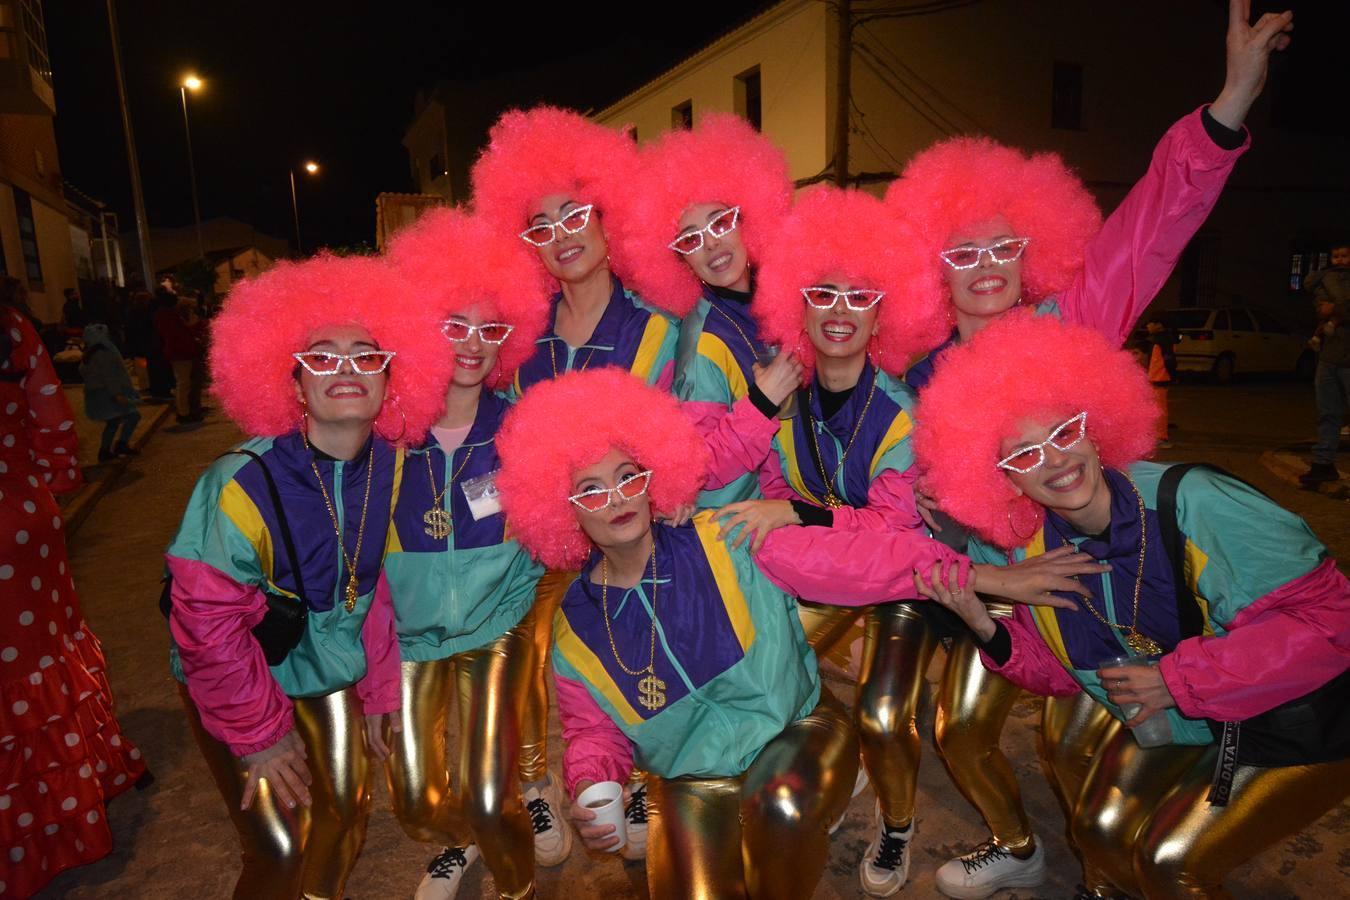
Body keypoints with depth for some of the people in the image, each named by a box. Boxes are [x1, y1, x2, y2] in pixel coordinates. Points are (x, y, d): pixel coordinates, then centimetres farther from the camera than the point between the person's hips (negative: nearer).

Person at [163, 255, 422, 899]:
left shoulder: (394, 469, -15)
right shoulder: (241, 486, -30)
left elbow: (386, 587, -2)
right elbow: (207, 624, -21)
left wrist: (379, 690, 3)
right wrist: (258, 733, -13)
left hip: (337, 669, 5)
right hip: (242, 680, -4)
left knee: (345, 813, 16)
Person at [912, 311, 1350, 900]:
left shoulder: (1189, 501, -29)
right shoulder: (1031, 551, -12)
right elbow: (1065, 671, -3)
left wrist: (1180, 680, -27)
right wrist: (987, 629, -21)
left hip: (1299, 723, -5)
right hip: (1181, 728, 5)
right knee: (1101, 830, 5)